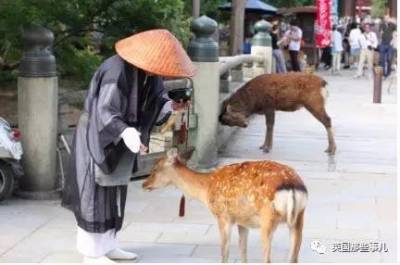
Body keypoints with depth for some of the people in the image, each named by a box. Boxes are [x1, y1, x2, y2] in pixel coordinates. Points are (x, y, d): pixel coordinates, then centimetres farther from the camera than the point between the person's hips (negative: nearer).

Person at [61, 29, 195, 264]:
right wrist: (125, 132, -45)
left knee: (114, 194, 14)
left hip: (121, 140, 8)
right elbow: (104, 111, -30)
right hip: (98, 137, -8)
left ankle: (107, 246, 25)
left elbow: (154, 102, 3)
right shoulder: (116, 70, -28)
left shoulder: (150, 72, -3)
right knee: (97, 194, -2)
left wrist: (171, 105, -19)